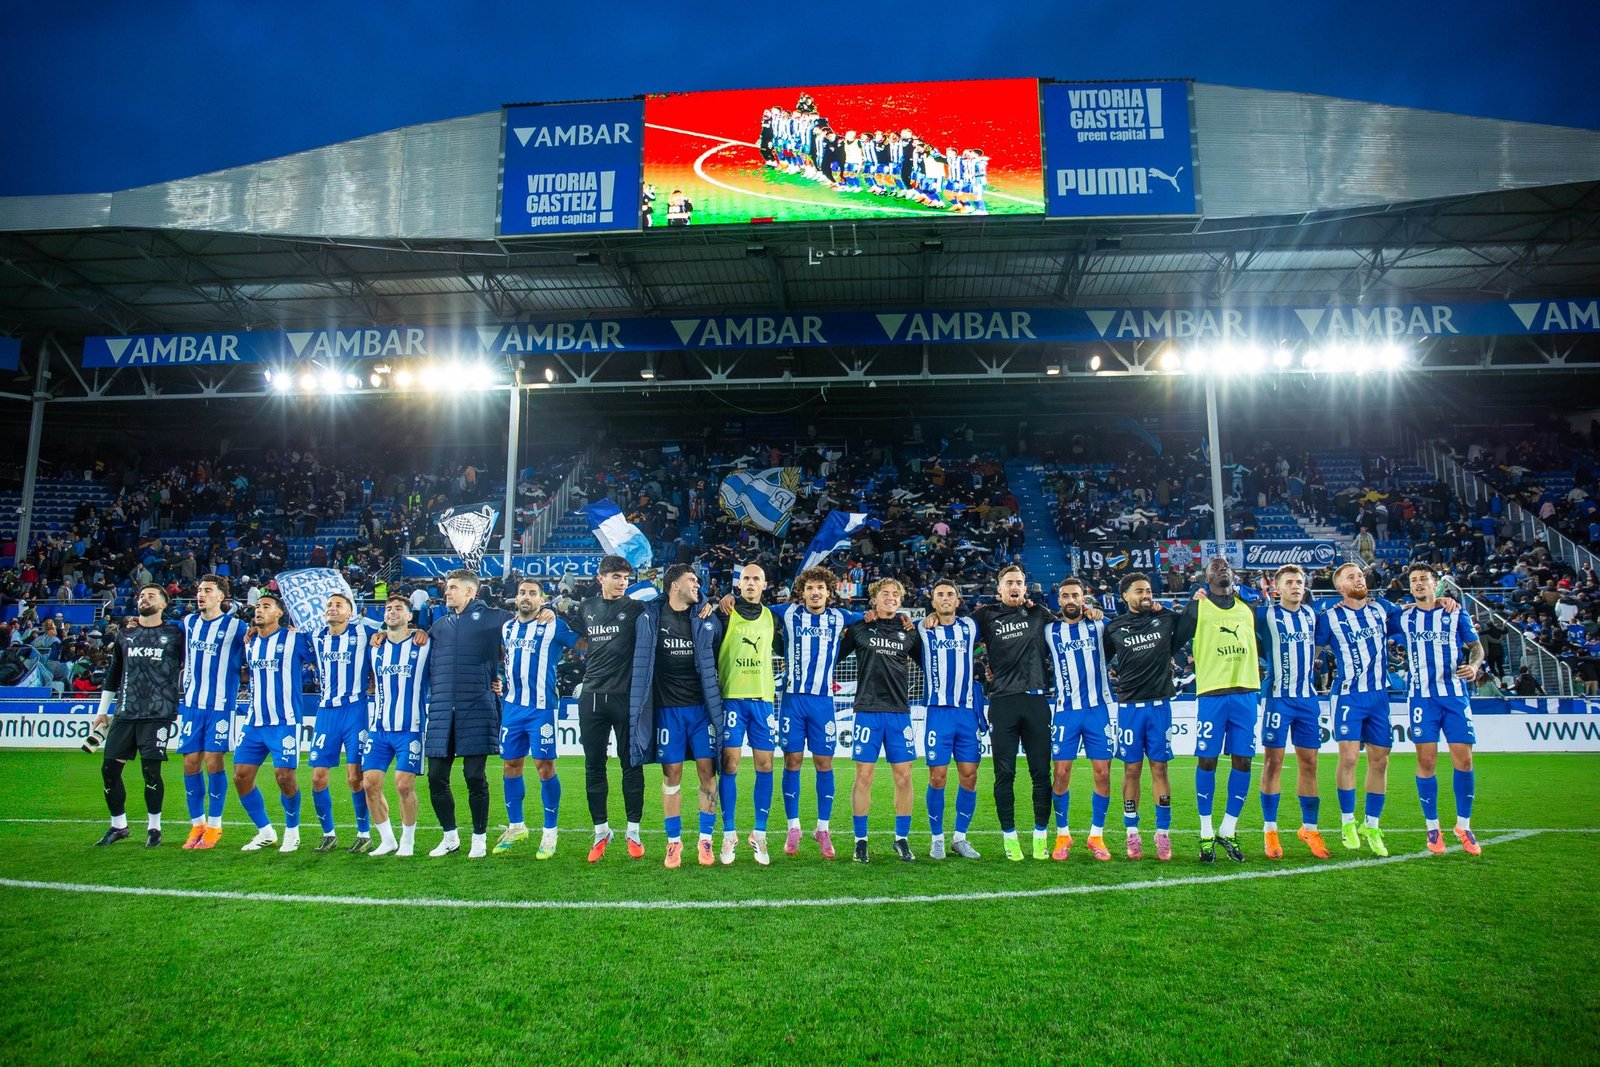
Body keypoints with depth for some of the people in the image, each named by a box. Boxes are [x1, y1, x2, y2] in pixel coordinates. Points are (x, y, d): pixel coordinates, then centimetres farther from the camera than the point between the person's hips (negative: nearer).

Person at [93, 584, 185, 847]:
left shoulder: (175, 633, 1)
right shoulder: (125, 634, 14)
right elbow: (113, 673, 20)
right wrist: (103, 710, 19)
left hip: (158, 713, -4)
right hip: (125, 713, 5)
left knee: (150, 770, -6)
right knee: (109, 768, 3)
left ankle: (154, 828, 10)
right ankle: (118, 826, 21)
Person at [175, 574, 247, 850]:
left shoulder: (236, 626, -4)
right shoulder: (188, 622, 11)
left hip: (220, 705, -4)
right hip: (191, 704, 5)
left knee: (213, 762, -6)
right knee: (191, 763, 4)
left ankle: (214, 826, 6)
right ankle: (197, 824, 16)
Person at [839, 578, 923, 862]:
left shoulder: (909, 632, 11)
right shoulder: (859, 629, 5)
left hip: (900, 711, 2)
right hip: (868, 710, -2)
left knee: (903, 776, 2)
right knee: (864, 776, -1)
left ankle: (902, 839, 16)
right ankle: (860, 841, 11)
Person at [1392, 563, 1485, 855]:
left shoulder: (1456, 614, 7)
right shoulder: (1403, 617, 8)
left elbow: (1476, 647, 12)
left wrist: (1473, 665, -9)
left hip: (1455, 694, 0)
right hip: (1421, 697, 0)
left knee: (1463, 760, -3)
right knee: (1426, 762, -3)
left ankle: (1463, 826, 14)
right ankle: (1432, 828, 10)